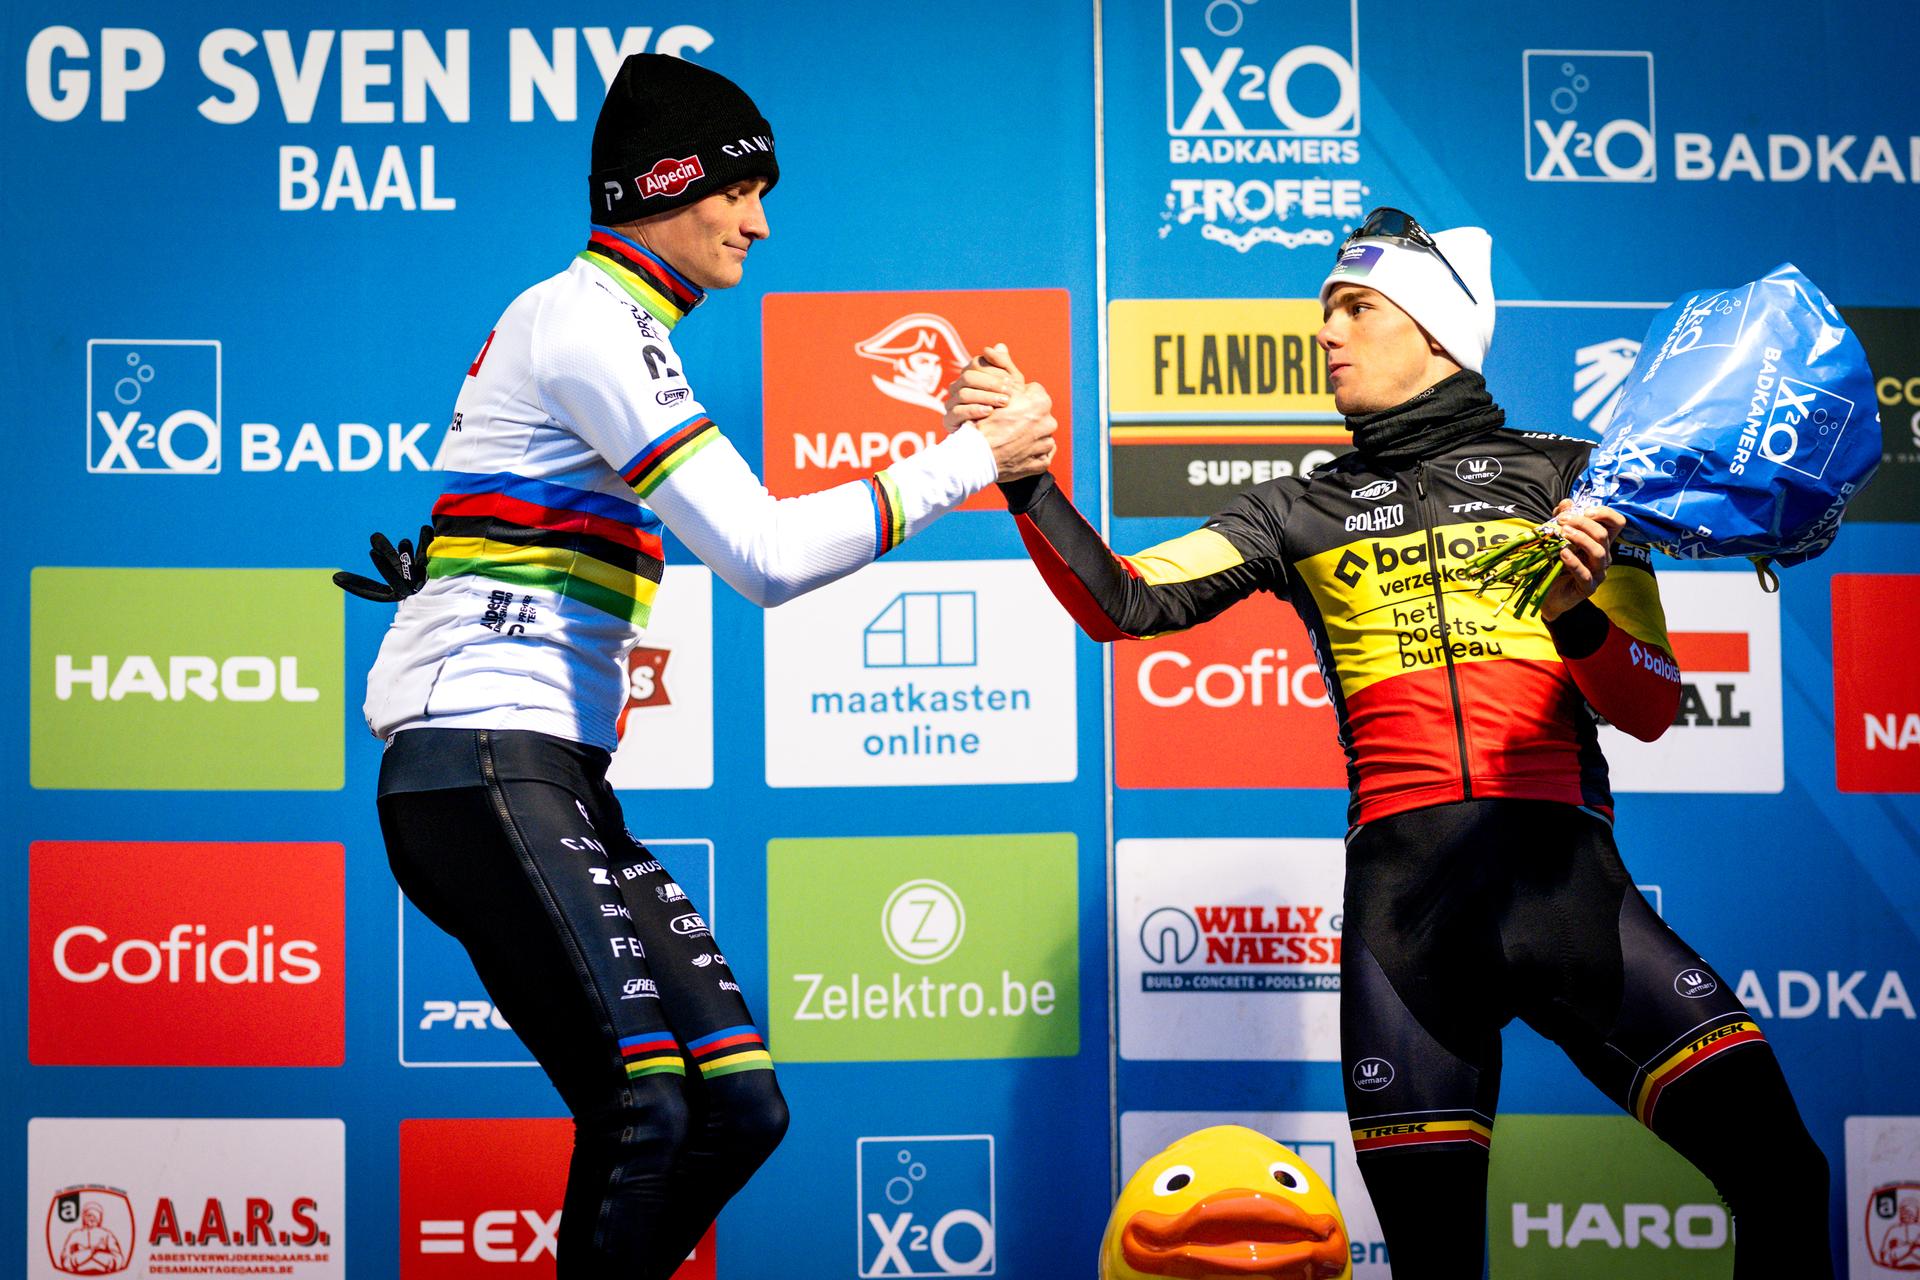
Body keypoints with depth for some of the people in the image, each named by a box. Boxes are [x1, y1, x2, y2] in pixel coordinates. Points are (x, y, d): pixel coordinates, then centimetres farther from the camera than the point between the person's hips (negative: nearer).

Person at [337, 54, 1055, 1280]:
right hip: (480, 766, -10)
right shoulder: (586, 320, -10)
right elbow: (765, 555, -17)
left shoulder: (611, 329, 22)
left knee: (739, 1107, 2)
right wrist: (968, 462, -11)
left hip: (558, 781, 10)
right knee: (646, 1108, -20)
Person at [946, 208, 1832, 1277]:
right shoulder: (1302, 511, 19)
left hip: (1561, 867, -1)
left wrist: (1579, 614, -10)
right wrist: (1025, 474, -3)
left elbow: (1652, 709, 9)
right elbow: (1123, 605, 9)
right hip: (1402, 885, 1)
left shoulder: (1567, 479, 14)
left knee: (1783, 1178, -16)